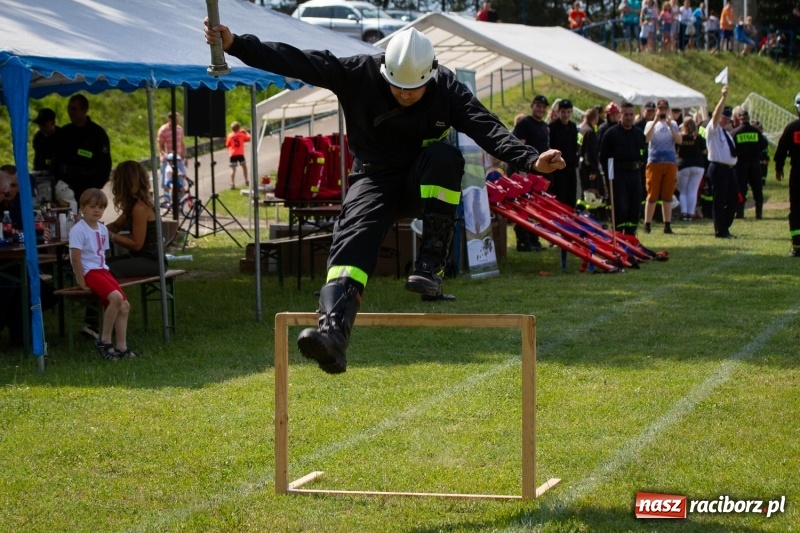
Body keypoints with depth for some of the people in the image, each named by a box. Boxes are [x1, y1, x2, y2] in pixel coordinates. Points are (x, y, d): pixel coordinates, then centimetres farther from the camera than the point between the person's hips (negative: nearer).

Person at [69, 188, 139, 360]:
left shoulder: (102, 229, 12)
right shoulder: (78, 230, -13)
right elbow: (75, 258, -17)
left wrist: (104, 271, 7)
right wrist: (81, 282, -18)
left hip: (102, 270, 9)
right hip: (89, 273, -9)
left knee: (124, 305, -1)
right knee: (116, 297, -26)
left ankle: (121, 346, 3)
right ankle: (104, 341, -15)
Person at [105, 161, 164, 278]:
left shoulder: (140, 208, -19)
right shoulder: (133, 204, 12)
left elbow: (136, 244, -18)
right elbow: (117, 225, 25)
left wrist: (110, 235, -16)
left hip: (151, 261, -10)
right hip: (141, 257, 10)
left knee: (107, 271, -27)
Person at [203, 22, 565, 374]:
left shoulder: (447, 90, -11)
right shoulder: (358, 74, -12)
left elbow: (488, 129, -23)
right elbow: (294, 62, -16)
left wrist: (531, 160, -40)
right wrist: (235, 45, -24)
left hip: (425, 184, 1)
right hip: (376, 179, -1)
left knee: (444, 156, -33)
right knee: (354, 235, -29)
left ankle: (431, 262, -28)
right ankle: (334, 330, -50)